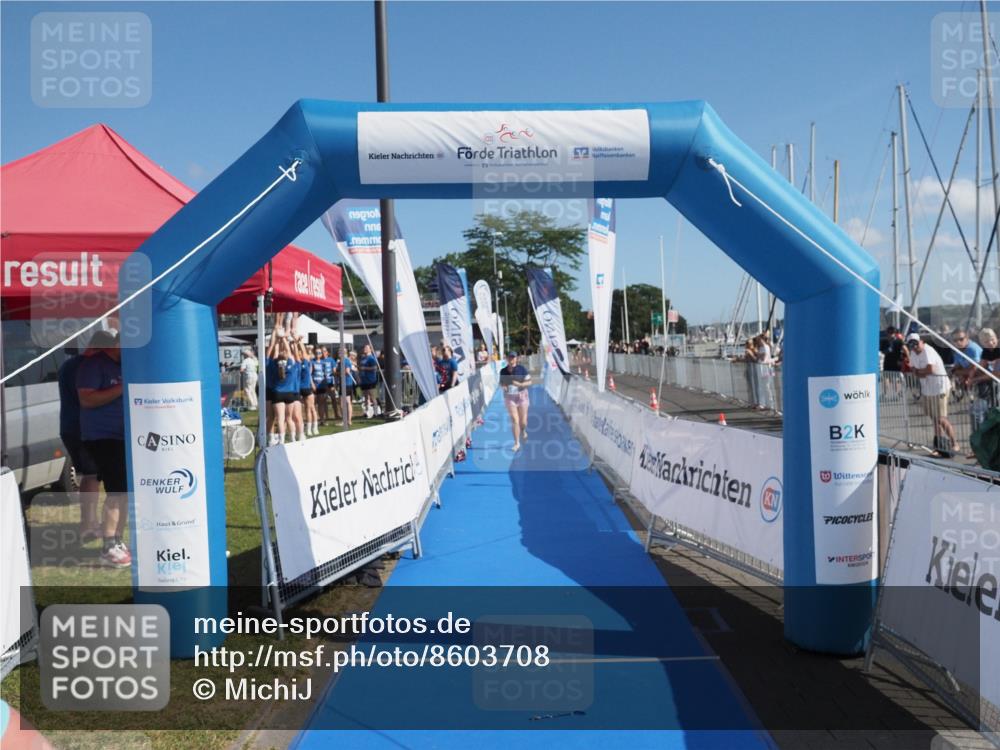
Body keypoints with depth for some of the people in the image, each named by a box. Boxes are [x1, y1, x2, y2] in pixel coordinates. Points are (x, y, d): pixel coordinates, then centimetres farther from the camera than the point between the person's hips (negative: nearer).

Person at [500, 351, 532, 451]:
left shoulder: (522, 369, -8)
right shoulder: (503, 371, 0)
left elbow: (529, 382, -6)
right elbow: (501, 383, 13)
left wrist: (519, 384, -23)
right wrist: (503, 386, -10)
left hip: (522, 396, -1)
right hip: (510, 398, 1)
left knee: (523, 421, 5)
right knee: (514, 420, -8)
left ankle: (523, 430, 42)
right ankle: (517, 443, 1)